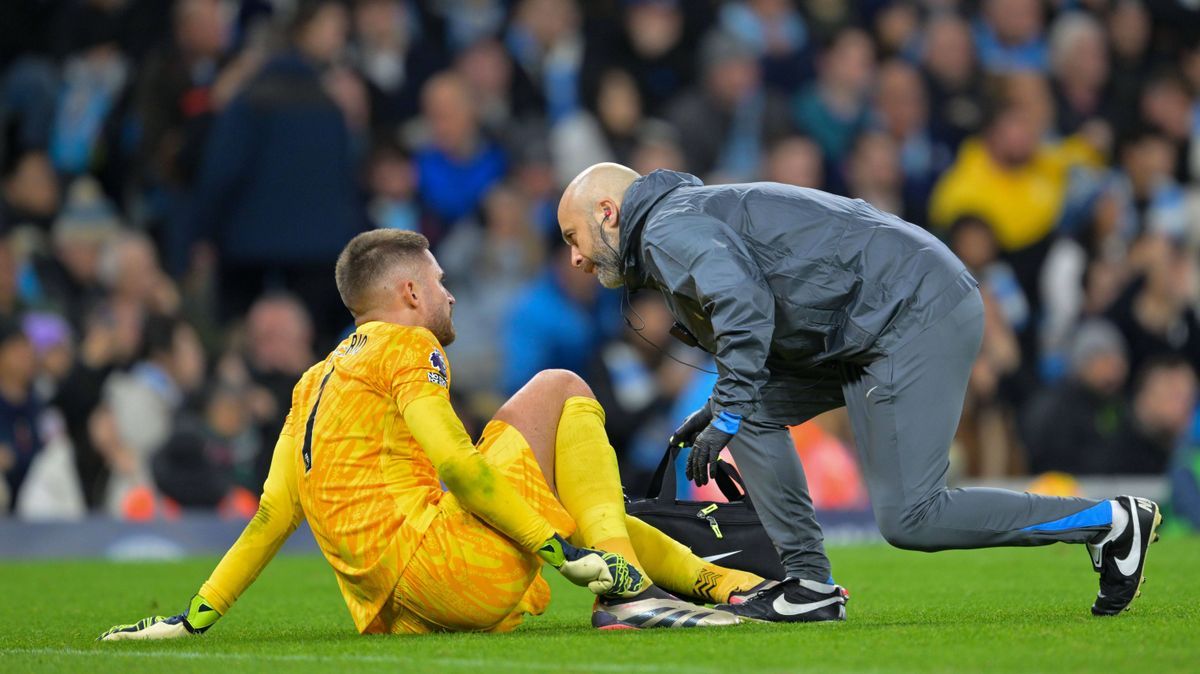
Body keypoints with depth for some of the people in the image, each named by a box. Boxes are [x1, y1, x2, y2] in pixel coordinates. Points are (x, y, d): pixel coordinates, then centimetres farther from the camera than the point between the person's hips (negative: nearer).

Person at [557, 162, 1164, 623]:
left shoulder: (669, 228, -6)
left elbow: (745, 307, -24)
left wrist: (727, 414, -23)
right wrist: (718, 411, 21)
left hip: (915, 315, -11)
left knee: (909, 519, -12)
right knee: (754, 410, 12)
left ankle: (1111, 522, -5)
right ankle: (811, 586, 8)